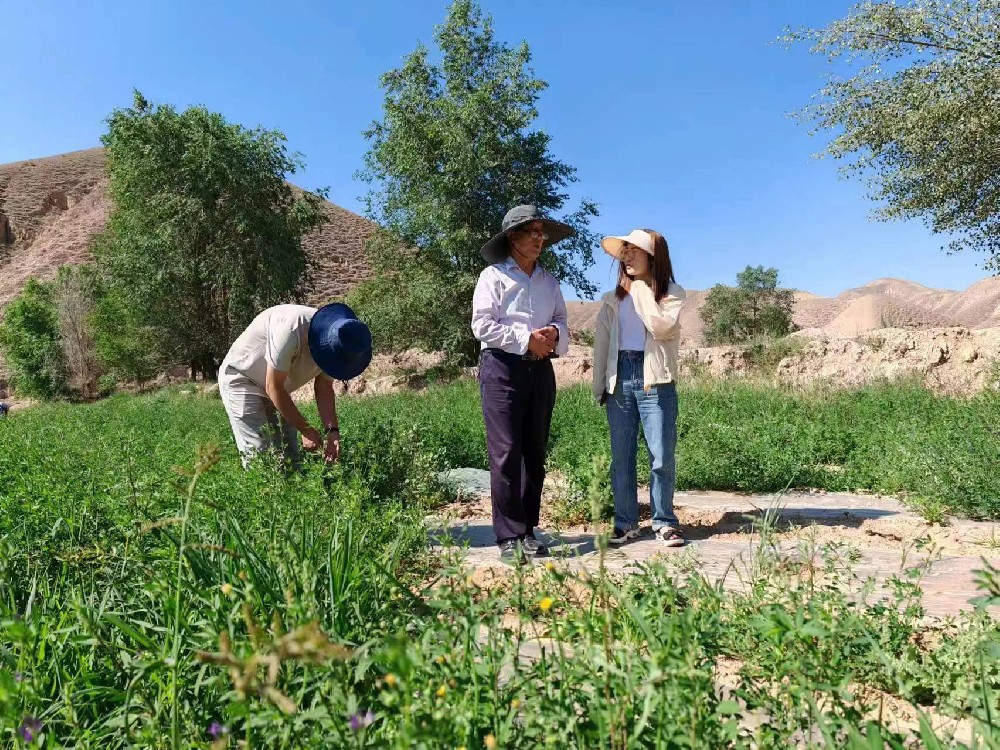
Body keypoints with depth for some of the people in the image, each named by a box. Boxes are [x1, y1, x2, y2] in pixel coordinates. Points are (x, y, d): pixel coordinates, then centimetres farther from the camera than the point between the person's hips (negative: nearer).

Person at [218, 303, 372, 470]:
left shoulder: (335, 344, -15)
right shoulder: (292, 329, -36)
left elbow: (324, 388, -5)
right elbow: (273, 387, -29)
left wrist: (332, 429, -18)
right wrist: (306, 430, -23)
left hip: (277, 389, 7)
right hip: (241, 379, -7)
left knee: (289, 457, 4)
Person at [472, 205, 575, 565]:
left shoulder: (549, 281, 18)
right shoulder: (493, 276, 1)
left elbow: (562, 321, 18)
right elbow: (482, 325, -8)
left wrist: (554, 334, -5)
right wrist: (526, 339, -13)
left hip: (540, 368, 6)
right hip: (502, 366, -6)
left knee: (535, 452, 7)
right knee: (506, 453, -8)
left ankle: (527, 532, 17)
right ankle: (508, 538, -2)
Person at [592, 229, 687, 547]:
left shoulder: (672, 293, 4)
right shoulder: (614, 298, 15)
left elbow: (661, 327, -14)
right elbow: (601, 342, 12)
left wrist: (640, 289, -7)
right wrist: (598, 386, 7)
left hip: (655, 380, -3)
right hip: (619, 379, 4)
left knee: (662, 456, -3)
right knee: (621, 456, 5)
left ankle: (664, 522, 10)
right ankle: (626, 522, 13)